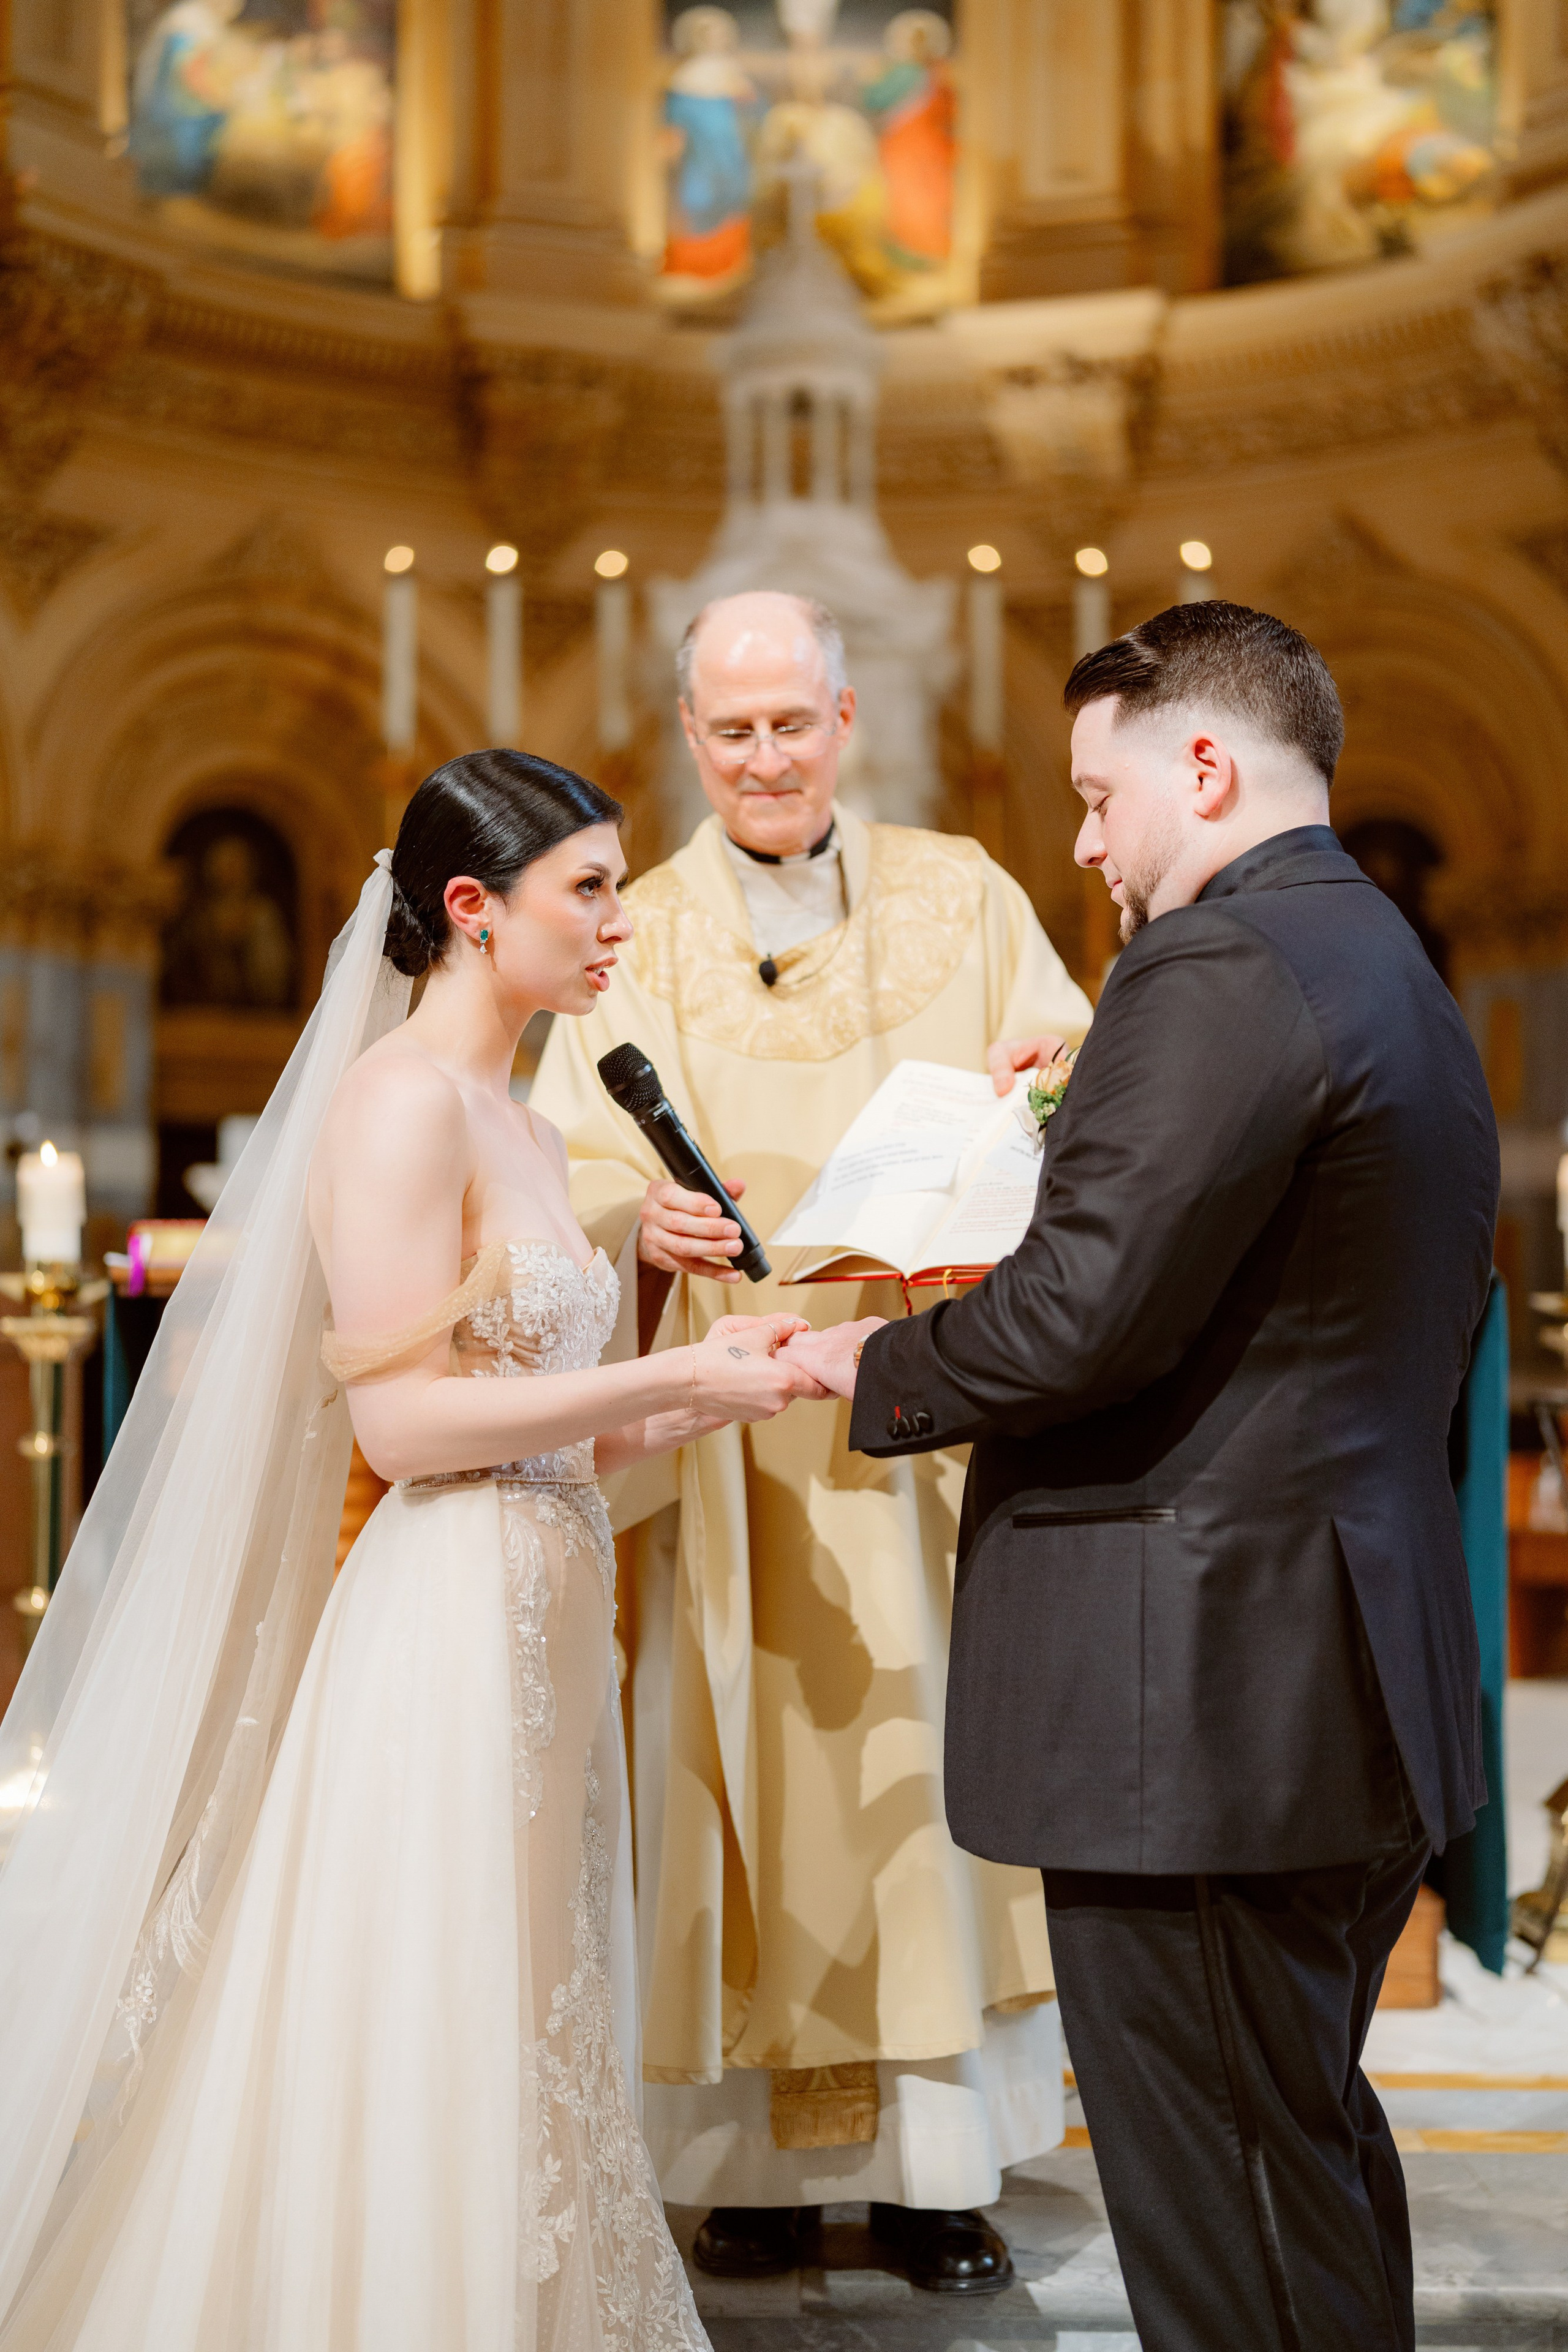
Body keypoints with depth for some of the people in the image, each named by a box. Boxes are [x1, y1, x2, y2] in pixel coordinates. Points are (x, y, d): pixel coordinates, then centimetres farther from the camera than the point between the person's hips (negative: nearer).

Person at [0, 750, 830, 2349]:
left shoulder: (521, 1127, 16)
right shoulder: (403, 1098, -12)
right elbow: (403, 1419, -18)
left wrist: (706, 1392, 2)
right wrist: (677, 1376, -14)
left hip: (540, 1627, 9)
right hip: (445, 1632, -9)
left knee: (521, 2067, 13)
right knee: (421, 2073, -1)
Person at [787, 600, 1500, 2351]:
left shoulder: (1219, 967, -16)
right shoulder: (1396, 973, 17)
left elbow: (1080, 1311, -22)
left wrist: (876, 1366, -5)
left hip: (1200, 1702, -10)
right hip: (1358, 1684, 11)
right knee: (1314, 2157, 22)